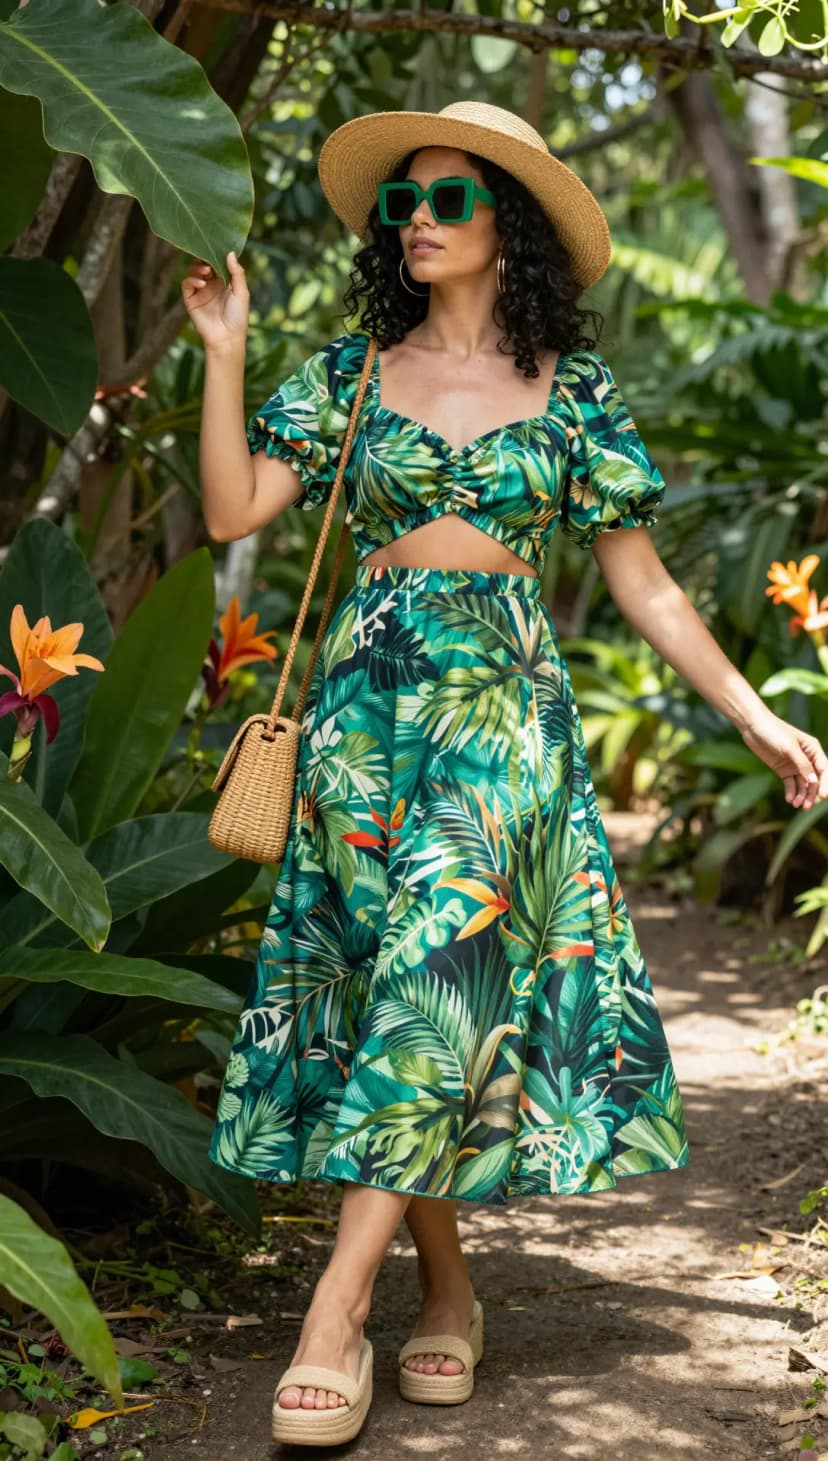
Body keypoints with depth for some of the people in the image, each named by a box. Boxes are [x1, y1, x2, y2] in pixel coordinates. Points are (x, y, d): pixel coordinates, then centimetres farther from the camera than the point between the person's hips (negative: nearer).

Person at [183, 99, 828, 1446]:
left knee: (442, 977, -13)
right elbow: (232, 511, 0)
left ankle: (338, 1308, -12)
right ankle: (449, 1288, 15)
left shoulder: (573, 387, 7)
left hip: (506, 701, -1)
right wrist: (225, 355, -5)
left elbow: (641, 580, 8)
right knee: (391, 984, 1)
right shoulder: (351, 371, 9)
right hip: (368, 697, 2)